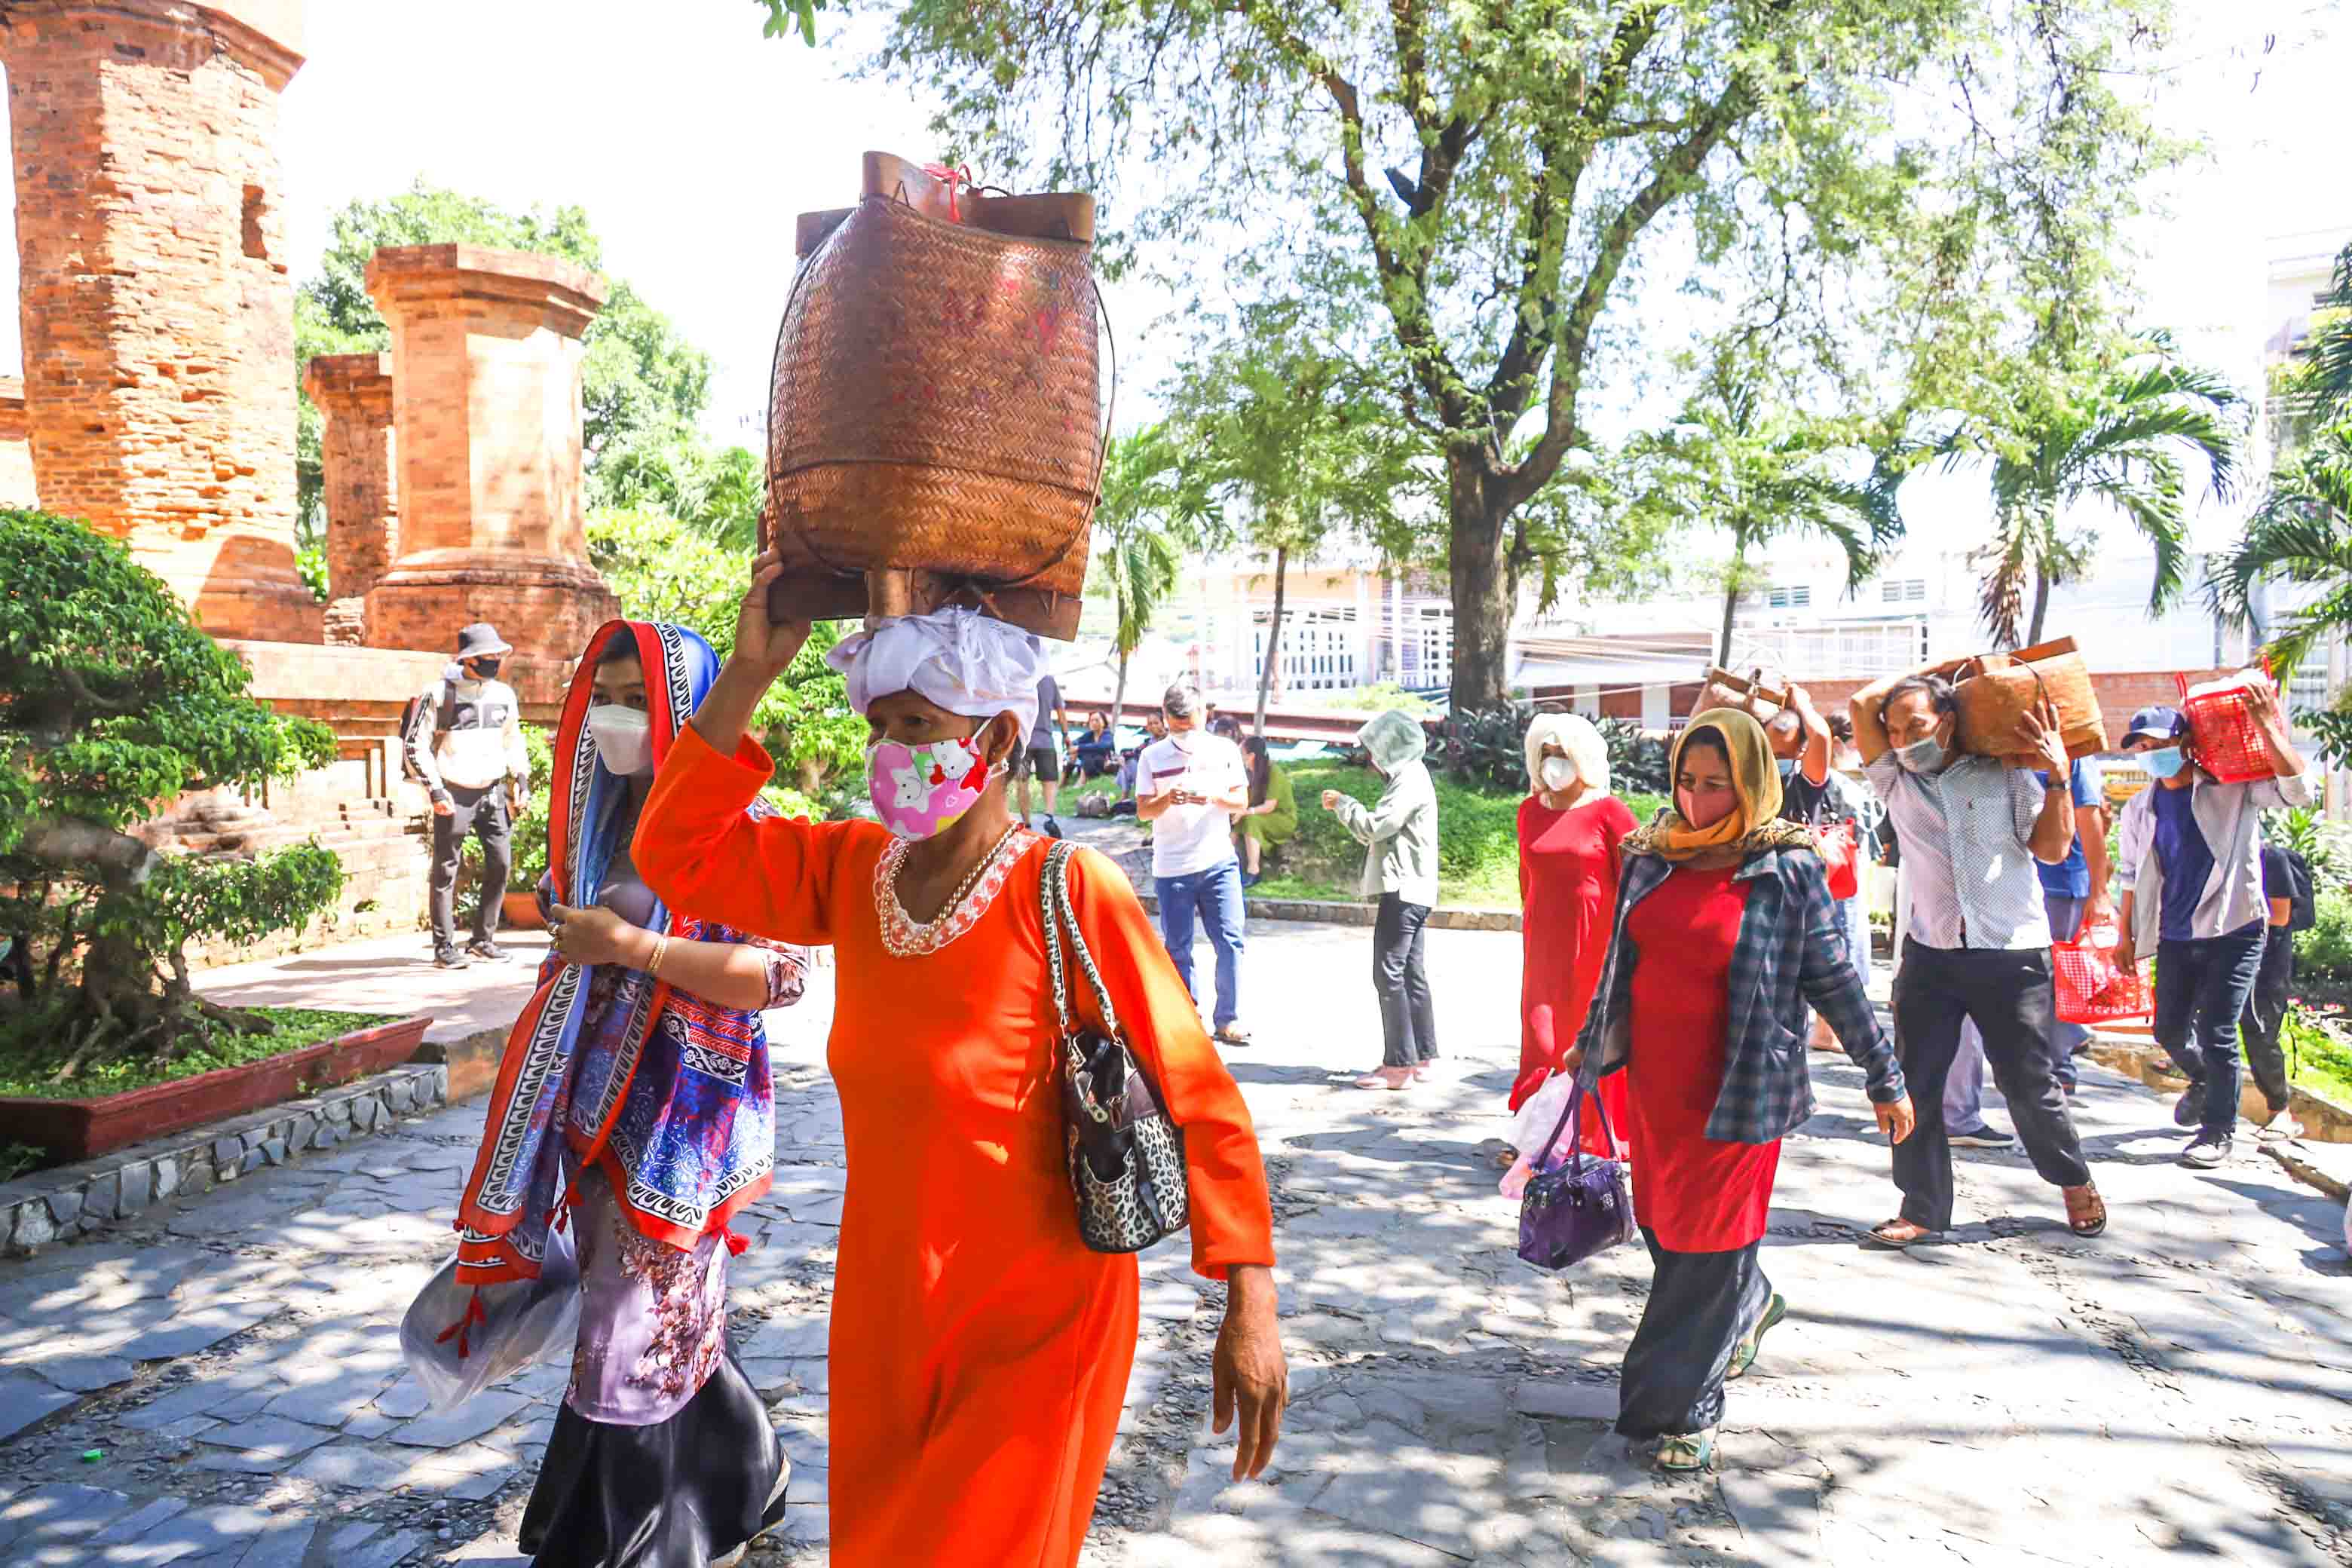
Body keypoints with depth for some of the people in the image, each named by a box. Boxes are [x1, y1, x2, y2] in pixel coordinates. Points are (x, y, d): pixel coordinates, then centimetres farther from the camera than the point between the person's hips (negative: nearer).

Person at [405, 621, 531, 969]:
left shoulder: (504, 694, 8)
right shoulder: (439, 694, -9)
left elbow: (512, 739, 21)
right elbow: (415, 745, -6)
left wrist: (521, 780, 12)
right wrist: (435, 790, -13)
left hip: (493, 791, 5)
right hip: (454, 794, -5)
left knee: (501, 864, 4)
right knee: (446, 871, 1)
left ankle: (482, 940, 17)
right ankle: (444, 947, 8)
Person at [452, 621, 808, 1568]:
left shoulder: (735, 825, -14)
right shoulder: (610, 814, 9)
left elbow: (783, 974, -20)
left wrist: (635, 945, -23)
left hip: (681, 1114, -7)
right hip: (599, 1098, 7)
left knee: (635, 1332, 1)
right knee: (672, 1314, 17)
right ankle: (733, 1488, 37)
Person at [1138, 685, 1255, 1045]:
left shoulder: (1224, 750, 6)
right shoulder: (1152, 756, 4)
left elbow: (1242, 802, 4)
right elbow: (1143, 810, 1)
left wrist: (1213, 797, -16)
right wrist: (1167, 799, -20)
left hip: (1219, 862, 0)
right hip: (1171, 867, 0)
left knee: (1231, 941, -5)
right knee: (1178, 948, 6)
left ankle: (1228, 1019, 6)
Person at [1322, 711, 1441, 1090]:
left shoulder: (1410, 781, -13)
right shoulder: (1407, 778, 19)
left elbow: (1375, 827, -21)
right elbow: (1379, 834, 19)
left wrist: (1344, 804, -6)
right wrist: (1344, 808, 10)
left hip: (1404, 891, -11)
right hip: (1409, 890, 11)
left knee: (1389, 975, -9)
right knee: (1411, 975, 12)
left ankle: (1398, 1064, -8)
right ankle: (1423, 1058, 17)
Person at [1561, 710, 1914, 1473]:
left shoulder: (1788, 869, -9)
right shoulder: (1652, 853, 4)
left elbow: (1834, 980, -3)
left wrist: (1883, 1079, 1)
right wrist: (1590, 1040, 23)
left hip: (1738, 1091, -5)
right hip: (1653, 1080, 5)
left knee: (1708, 1251, 1)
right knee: (1663, 1227, 17)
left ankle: (1683, 1408, 17)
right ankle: (1751, 1308, 47)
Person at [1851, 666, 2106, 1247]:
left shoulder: (2005, 777, 2)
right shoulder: (1896, 781, 6)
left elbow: (2052, 848, -1)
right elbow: (1863, 703, 0)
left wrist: (2058, 774, -8)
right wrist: (1931, 669, 7)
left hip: (2012, 955, -2)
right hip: (1930, 954, 2)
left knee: (2028, 1083, 8)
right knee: (1914, 1085, 2)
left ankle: (2075, 1182, 34)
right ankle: (1922, 1210, 14)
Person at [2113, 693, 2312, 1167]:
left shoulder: (2234, 787, -7)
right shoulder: (2140, 808, 6)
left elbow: (2298, 790, -24)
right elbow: (2131, 875, 13)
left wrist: (2266, 725, -28)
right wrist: (2126, 935, 13)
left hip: (2234, 931, -5)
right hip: (2175, 937, 5)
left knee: (2215, 1033, -7)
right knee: (2170, 1030, 12)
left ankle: (2218, 1131, 9)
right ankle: (2204, 1080, 44)